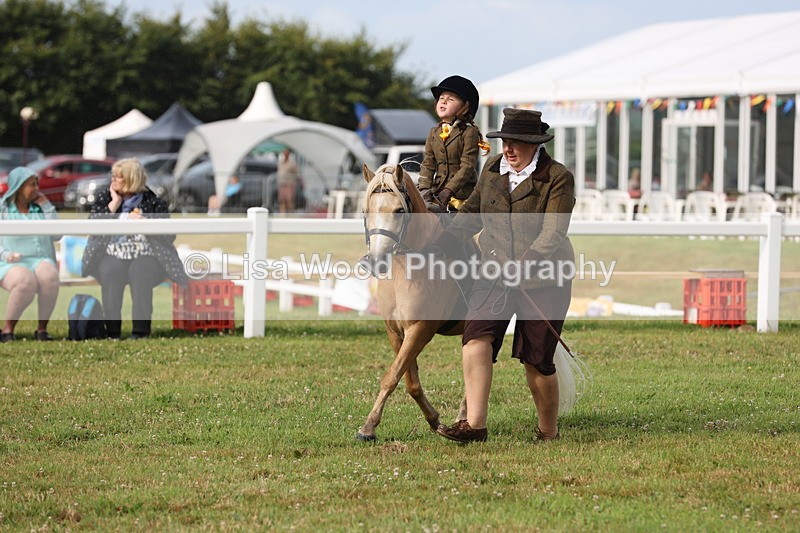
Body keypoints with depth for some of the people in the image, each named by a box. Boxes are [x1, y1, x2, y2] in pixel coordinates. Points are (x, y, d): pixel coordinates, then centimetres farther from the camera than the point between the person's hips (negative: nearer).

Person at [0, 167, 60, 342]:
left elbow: (56, 235, 9)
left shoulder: (40, 208, 16)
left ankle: (42, 329, -25)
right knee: (25, 282, -39)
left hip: (41, 261, 3)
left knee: (49, 276, -35)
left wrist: (47, 206, 6)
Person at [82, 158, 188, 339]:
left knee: (141, 272, -35)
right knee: (110, 272, -33)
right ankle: (112, 331, -34)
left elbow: (169, 236, 3)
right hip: (113, 255, 2)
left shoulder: (153, 202, 7)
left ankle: (140, 331, -36)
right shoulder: (105, 198, 14)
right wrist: (114, 204, -2)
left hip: (145, 255, -2)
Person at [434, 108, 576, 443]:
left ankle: (548, 432, 21)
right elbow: (470, 214, 21)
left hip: (543, 280, -4)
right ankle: (475, 425, -21)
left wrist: (522, 265, -31)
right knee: (476, 338, -18)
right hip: (494, 275, 4)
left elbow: (553, 233, -18)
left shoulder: (558, 178, -10)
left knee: (536, 359, 0)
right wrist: (440, 245, 15)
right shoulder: (492, 170, 7)